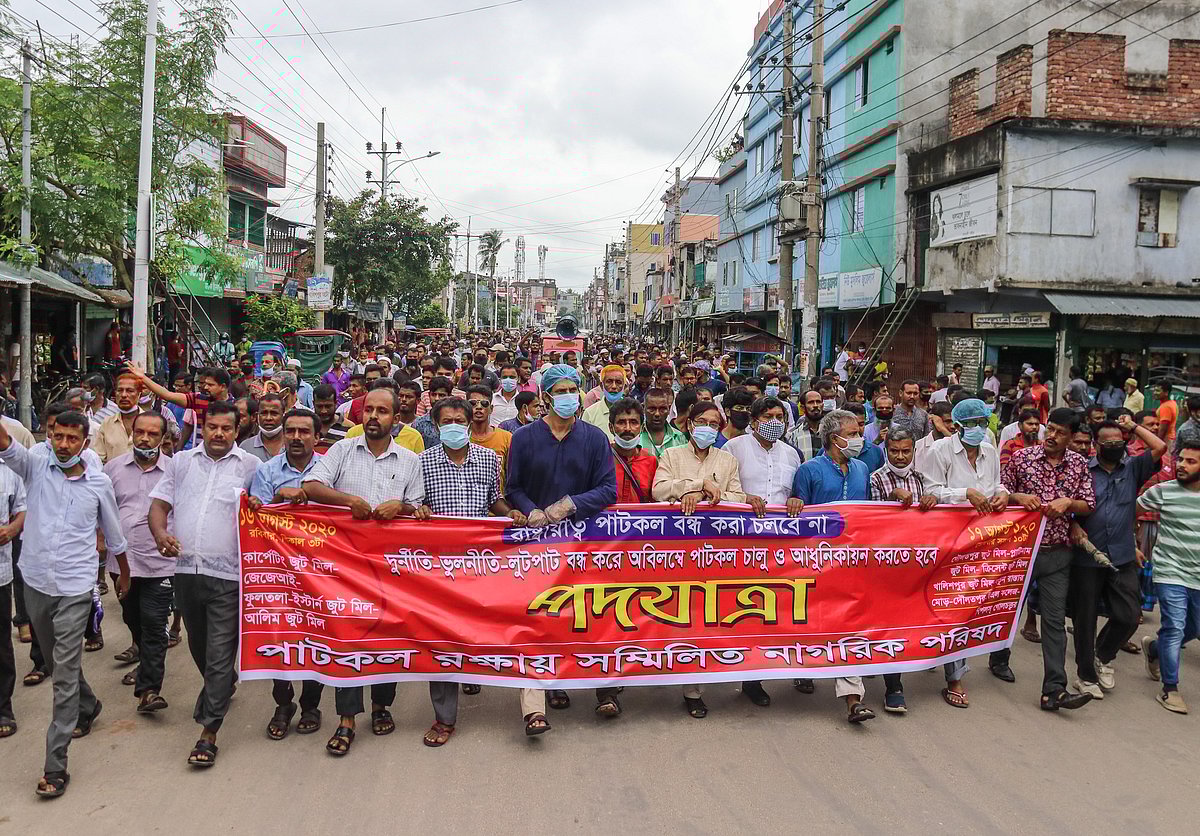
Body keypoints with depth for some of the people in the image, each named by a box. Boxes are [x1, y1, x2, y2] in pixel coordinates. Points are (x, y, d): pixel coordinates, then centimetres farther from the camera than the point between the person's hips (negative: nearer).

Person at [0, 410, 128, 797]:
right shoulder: (36, 464, -1)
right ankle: (88, 706, 47)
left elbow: (113, 534, 11)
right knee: (55, 662, 21)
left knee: (65, 671, -7)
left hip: (75, 586, -3)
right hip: (36, 581, 3)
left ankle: (56, 764, -4)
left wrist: (124, 574, 21)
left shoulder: (99, 482, -1)